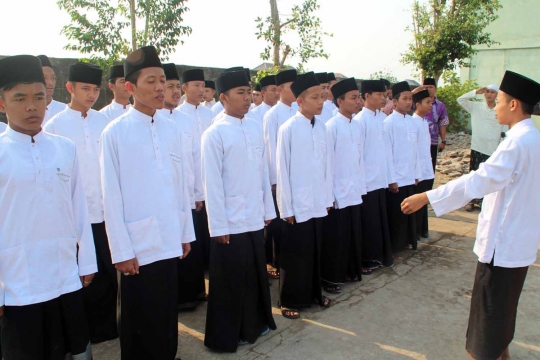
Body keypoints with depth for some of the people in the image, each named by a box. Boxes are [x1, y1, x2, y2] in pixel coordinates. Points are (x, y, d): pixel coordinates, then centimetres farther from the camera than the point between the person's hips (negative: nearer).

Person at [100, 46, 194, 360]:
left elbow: (182, 184, 8)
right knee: (139, 322, 13)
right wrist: (122, 251, -9)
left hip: (169, 242, 4)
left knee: (167, 316, 17)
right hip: (138, 245, -4)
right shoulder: (116, 132, -8)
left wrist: (186, 232, 10)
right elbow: (112, 196, -9)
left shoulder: (172, 129, 4)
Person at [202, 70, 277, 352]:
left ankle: (256, 322, 38)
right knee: (231, 280, 8)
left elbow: (264, 173, 9)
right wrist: (218, 226, -12)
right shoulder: (215, 134, -11)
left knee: (256, 275, 17)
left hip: (255, 219, 5)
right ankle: (228, 335, 27)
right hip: (231, 222, -5)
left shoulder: (255, 129, 6)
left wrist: (268, 210, 10)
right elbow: (212, 183, -12)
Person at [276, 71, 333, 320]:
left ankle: (314, 293, 35)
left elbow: (325, 163, 8)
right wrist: (286, 207, -10)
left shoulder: (321, 126, 4)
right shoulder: (288, 129, -12)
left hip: (318, 202, 5)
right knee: (295, 254, 7)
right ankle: (290, 301, 24)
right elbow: (282, 170, -11)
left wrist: (328, 196, 9)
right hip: (297, 204, -5)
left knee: (315, 251, 17)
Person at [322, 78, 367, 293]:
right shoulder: (331, 126, -14)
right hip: (338, 192, -6)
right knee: (335, 237, 4)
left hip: (354, 191, 6)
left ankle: (350, 271, 32)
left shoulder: (356, 125, 7)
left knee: (353, 234, 15)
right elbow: (327, 162, -14)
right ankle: (330, 278, 19)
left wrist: (361, 186, 10)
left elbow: (360, 157, 11)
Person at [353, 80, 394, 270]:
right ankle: (367, 259, 21)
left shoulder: (383, 117, 7)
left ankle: (382, 255, 30)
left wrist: (390, 176, 10)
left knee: (381, 219, 16)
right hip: (367, 180, -6)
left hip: (381, 178, 7)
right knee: (369, 222, 6)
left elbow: (386, 148, 11)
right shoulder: (360, 120, -14)